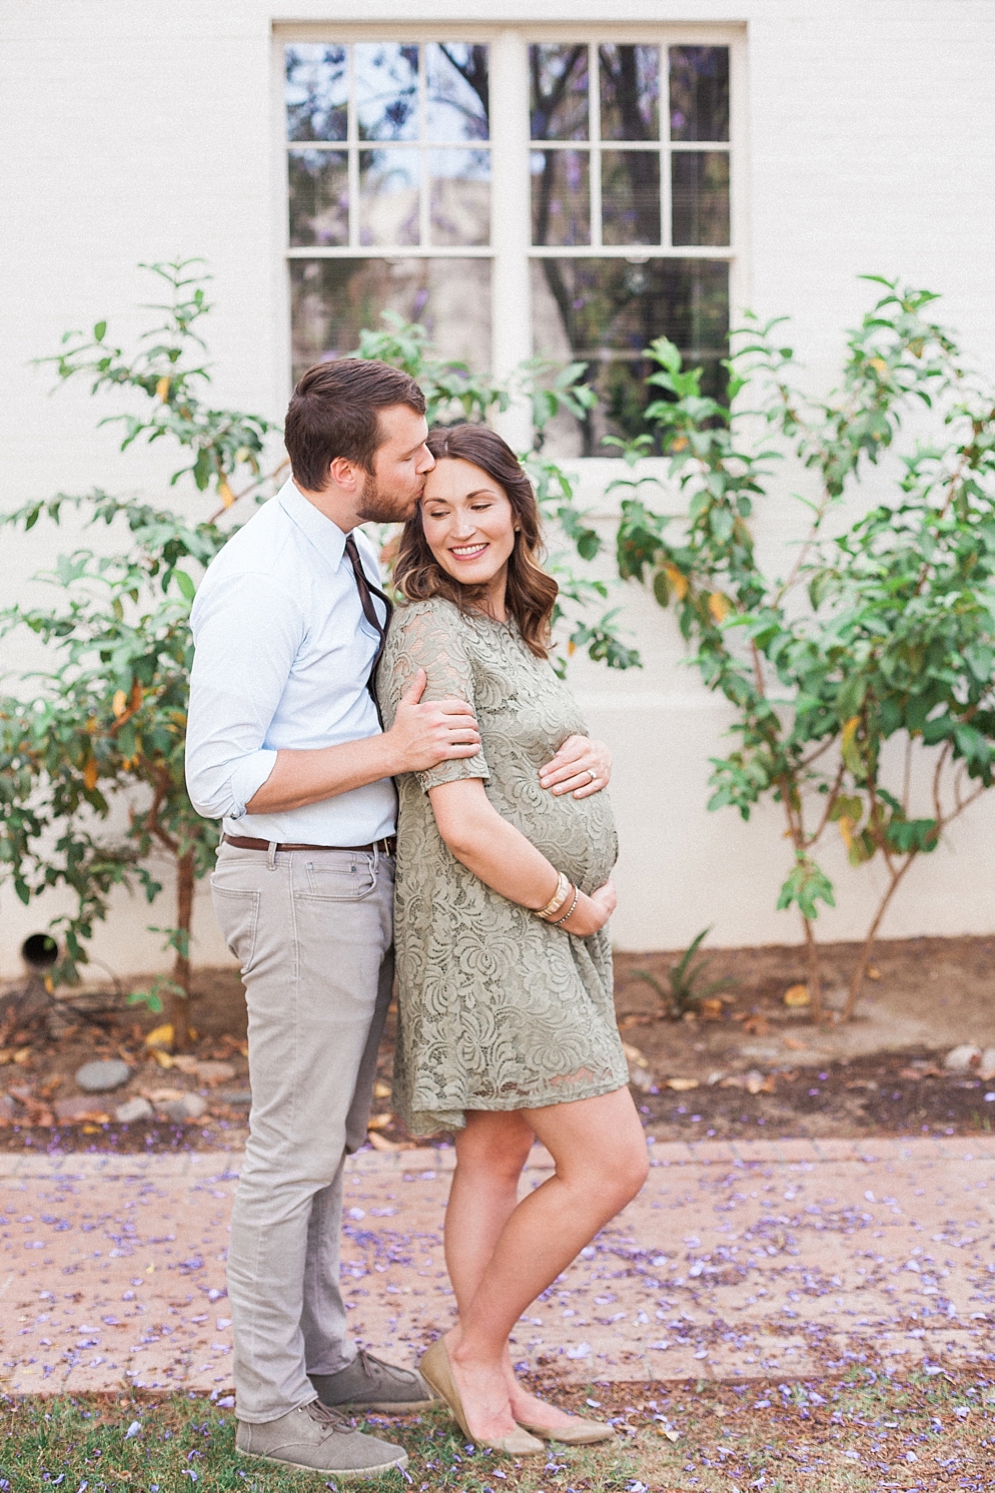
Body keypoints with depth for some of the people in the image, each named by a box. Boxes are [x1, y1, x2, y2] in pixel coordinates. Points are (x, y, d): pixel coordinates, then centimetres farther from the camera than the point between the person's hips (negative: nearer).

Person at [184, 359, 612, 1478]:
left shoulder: (352, 559, 9)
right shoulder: (262, 581, -20)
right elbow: (220, 778, -23)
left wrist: (576, 740, -3)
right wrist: (394, 750, -24)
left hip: (362, 878, 9)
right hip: (300, 890, -9)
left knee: (329, 1141, 19)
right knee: (294, 1151, 1)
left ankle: (319, 1355, 33)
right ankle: (270, 1405, 13)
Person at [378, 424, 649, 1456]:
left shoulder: (509, 631, 14)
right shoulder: (431, 633, -16)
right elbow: (463, 820, -23)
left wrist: (596, 884, 6)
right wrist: (570, 903, -11)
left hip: (541, 924, 9)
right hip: (484, 928, -9)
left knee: (496, 1156, 13)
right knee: (609, 1163, -8)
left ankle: (492, 1385, 23)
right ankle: (471, 1351, 7)